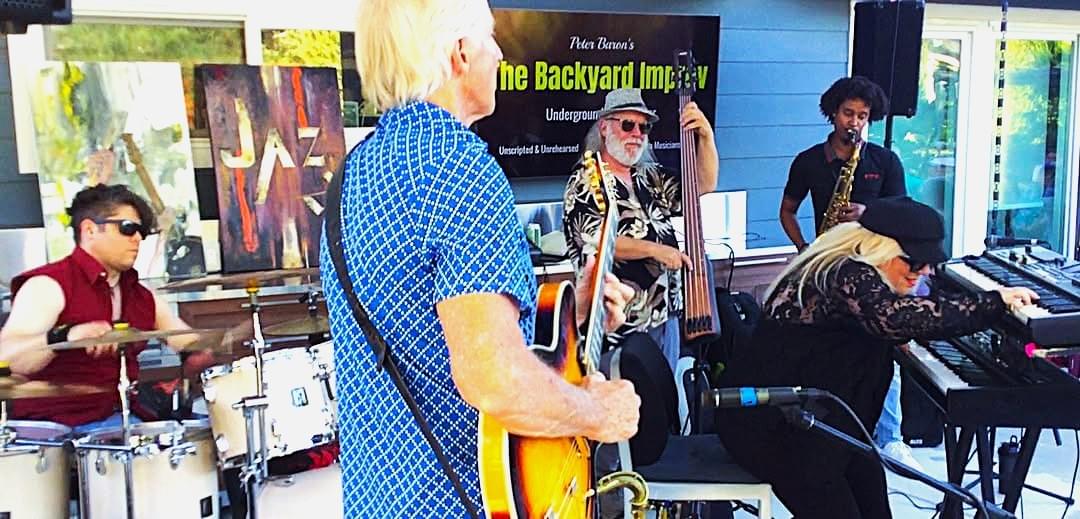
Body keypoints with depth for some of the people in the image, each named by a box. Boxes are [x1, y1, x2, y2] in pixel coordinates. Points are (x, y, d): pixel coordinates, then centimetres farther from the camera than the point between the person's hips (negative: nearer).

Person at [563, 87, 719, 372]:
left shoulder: (651, 177, 15)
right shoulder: (586, 180, -6)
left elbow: (704, 184, 10)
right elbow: (594, 241, -17)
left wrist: (706, 135, -4)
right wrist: (655, 249, -19)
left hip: (666, 316, 7)